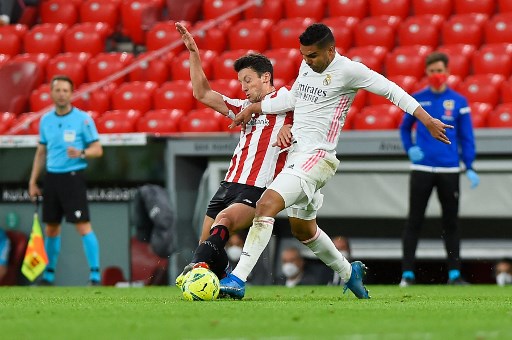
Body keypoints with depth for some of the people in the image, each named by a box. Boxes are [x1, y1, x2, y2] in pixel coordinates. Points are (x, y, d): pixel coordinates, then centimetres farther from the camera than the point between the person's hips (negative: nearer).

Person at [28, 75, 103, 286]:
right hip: (51, 178, 5)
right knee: (51, 228, 9)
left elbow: (97, 149, -4)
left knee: (83, 226, -10)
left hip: (73, 178, -5)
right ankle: (49, 274, 19)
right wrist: (33, 181, 14)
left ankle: (95, 274, -8)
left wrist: (81, 153, -24)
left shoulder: (83, 119, -4)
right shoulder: (45, 120, 10)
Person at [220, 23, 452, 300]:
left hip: (317, 157, -9)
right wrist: (255, 107, 28)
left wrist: (428, 121, -11)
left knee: (266, 205, -24)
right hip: (296, 153, 9)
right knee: (302, 228, 20)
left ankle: (238, 279, -27)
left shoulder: (348, 70, -11)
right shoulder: (307, 66, 12)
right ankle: (349, 272, 41)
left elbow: (391, 91, -8)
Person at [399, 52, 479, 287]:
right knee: (414, 222, -1)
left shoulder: (458, 102, 3)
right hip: (422, 169, 0)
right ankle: (407, 274, 1)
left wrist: (469, 167, -4)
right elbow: (405, 128, 17)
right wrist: (409, 149, 0)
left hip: (449, 170, 0)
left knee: (451, 223, 5)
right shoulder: (416, 99, 5)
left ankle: (454, 274, 11)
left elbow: (466, 137, 4)